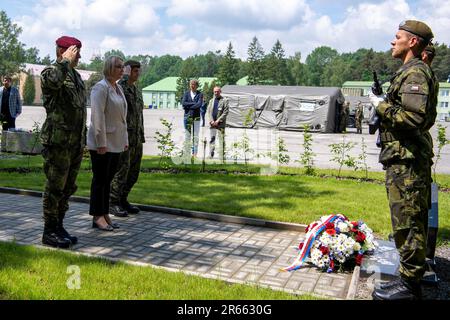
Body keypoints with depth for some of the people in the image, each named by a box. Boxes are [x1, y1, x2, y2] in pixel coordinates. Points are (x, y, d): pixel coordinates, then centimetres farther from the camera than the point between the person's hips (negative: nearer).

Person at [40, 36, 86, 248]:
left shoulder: (76, 76, 18)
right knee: (55, 188, -1)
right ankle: (49, 232, 10)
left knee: (68, 188, 13)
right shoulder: (49, 72, -7)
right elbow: (54, 81, -35)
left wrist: (83, 140, 19)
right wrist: (65, 61, -18)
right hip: (57, 142, -8)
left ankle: (59, 227, 24)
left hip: (75, 143, 8)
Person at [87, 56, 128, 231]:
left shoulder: (118, 88, 15)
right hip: (102, 144, -8)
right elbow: (97, 116, -18)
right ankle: (97, 217, 9)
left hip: (116, 143, 8)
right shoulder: (101, 87, -11)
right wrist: (101, 142, -21)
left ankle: (105, 215, 21)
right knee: (100, 180, 0)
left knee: (108, 179, 12)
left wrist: (125, 140, 16)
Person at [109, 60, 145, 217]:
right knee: (121, 170, -5)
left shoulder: (138, 91, 18)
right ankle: (113, 203, 6)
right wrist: (125, 76, -18)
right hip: (124, 137, -8)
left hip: (137, 139, 8)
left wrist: (141, 136, 19)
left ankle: (123, 200, 23)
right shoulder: (119, 87, -6)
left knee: (134, 172, 11)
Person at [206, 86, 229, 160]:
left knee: (221, 140, -4)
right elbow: (208, 112, 12)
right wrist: (211, 121, -4)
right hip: (212, 123, 4)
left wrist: (218, 121, -13)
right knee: (211, 139, 6)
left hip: (220, 124, -4)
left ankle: (221, 156, -1)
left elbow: (225, 112, -6)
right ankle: (211, 155, 11)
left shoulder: (224, 101, 2)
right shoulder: (211, 101, 17)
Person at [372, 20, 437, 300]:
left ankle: (409, 285, 5)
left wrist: (383, 107, -12)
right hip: (405, 159, 11)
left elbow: (414, 117, -26)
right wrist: (388, 108, 12)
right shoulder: (414, 71, 19)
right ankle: (411, 278, 30)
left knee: (408, 224, -4)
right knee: (411, 224, 17)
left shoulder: (415, 72, -13)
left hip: (406, 161, -11)